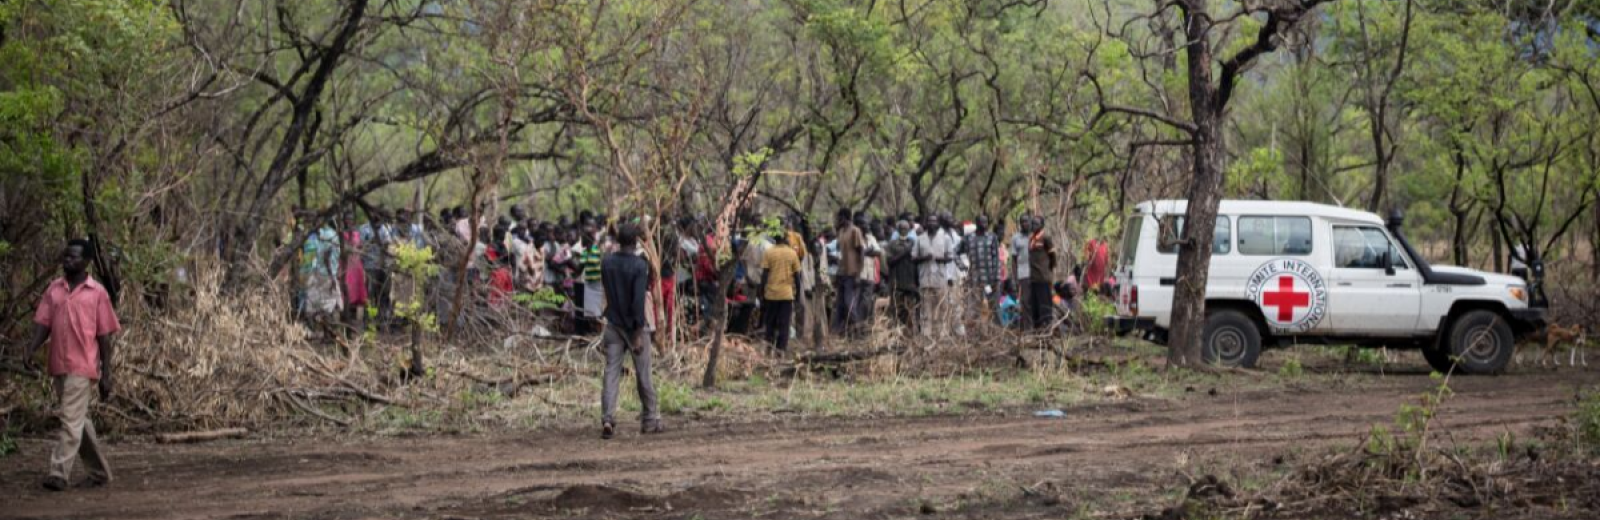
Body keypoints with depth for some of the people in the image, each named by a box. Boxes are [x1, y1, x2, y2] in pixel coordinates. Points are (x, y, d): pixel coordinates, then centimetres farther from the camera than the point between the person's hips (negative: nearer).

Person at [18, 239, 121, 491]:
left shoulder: (97, 293, -2)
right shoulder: (54, 289, 9)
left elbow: (104, 336, -1)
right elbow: (43, 323, 6)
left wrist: (106, 374, -4)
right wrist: (31, 348, -13)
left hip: (83, 367, -5)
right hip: (59, 366, 5)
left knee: (71, 420, -12)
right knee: (79, 421, 12)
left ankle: (59, 473, -15)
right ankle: (100, 472, 23)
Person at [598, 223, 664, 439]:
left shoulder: (606, 263, 2)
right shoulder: (640, 265, -15)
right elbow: (639, 300, -20)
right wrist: (639, 334, -19)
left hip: (613, 324, 4)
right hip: (634, 325, -4)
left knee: (611, 373, 0)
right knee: (643, 375, 7)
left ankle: (607, 419, -13)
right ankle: (650, 421, 17)